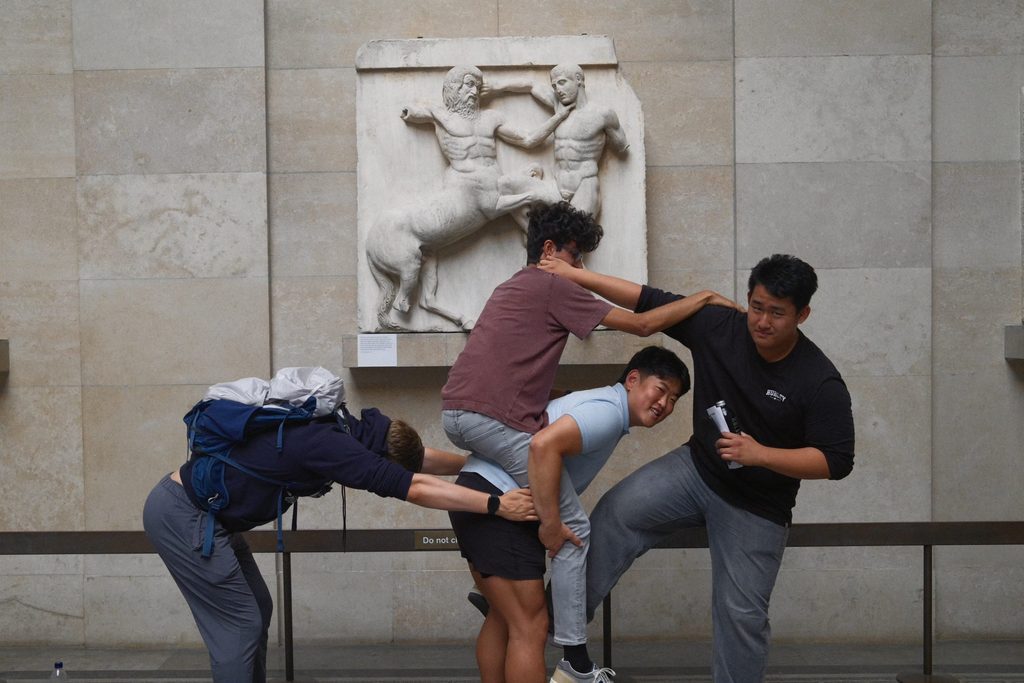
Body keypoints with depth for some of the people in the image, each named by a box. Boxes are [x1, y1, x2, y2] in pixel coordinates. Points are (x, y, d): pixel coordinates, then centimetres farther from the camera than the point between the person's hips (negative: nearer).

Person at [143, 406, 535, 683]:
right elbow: (415, 488, -27)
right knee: (240, 625, -5)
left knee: (257, 610, 14)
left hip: (196, 509, 10)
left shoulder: (336, 430, 3)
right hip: (183, 515, -10)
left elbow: (417, 459, 14)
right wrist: (497, 505, -23)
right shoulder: (330, 446, -25)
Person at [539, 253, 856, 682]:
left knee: (741, 613, 1)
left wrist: (761, 454, -30)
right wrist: (575, 275, -9)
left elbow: (837, 461, -20)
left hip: (756, 509, -3)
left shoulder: (820, 382, -21)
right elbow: (649, 301, -6)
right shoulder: (719, 328, -11)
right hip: (696, 469, 3)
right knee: (617, 513, -17)